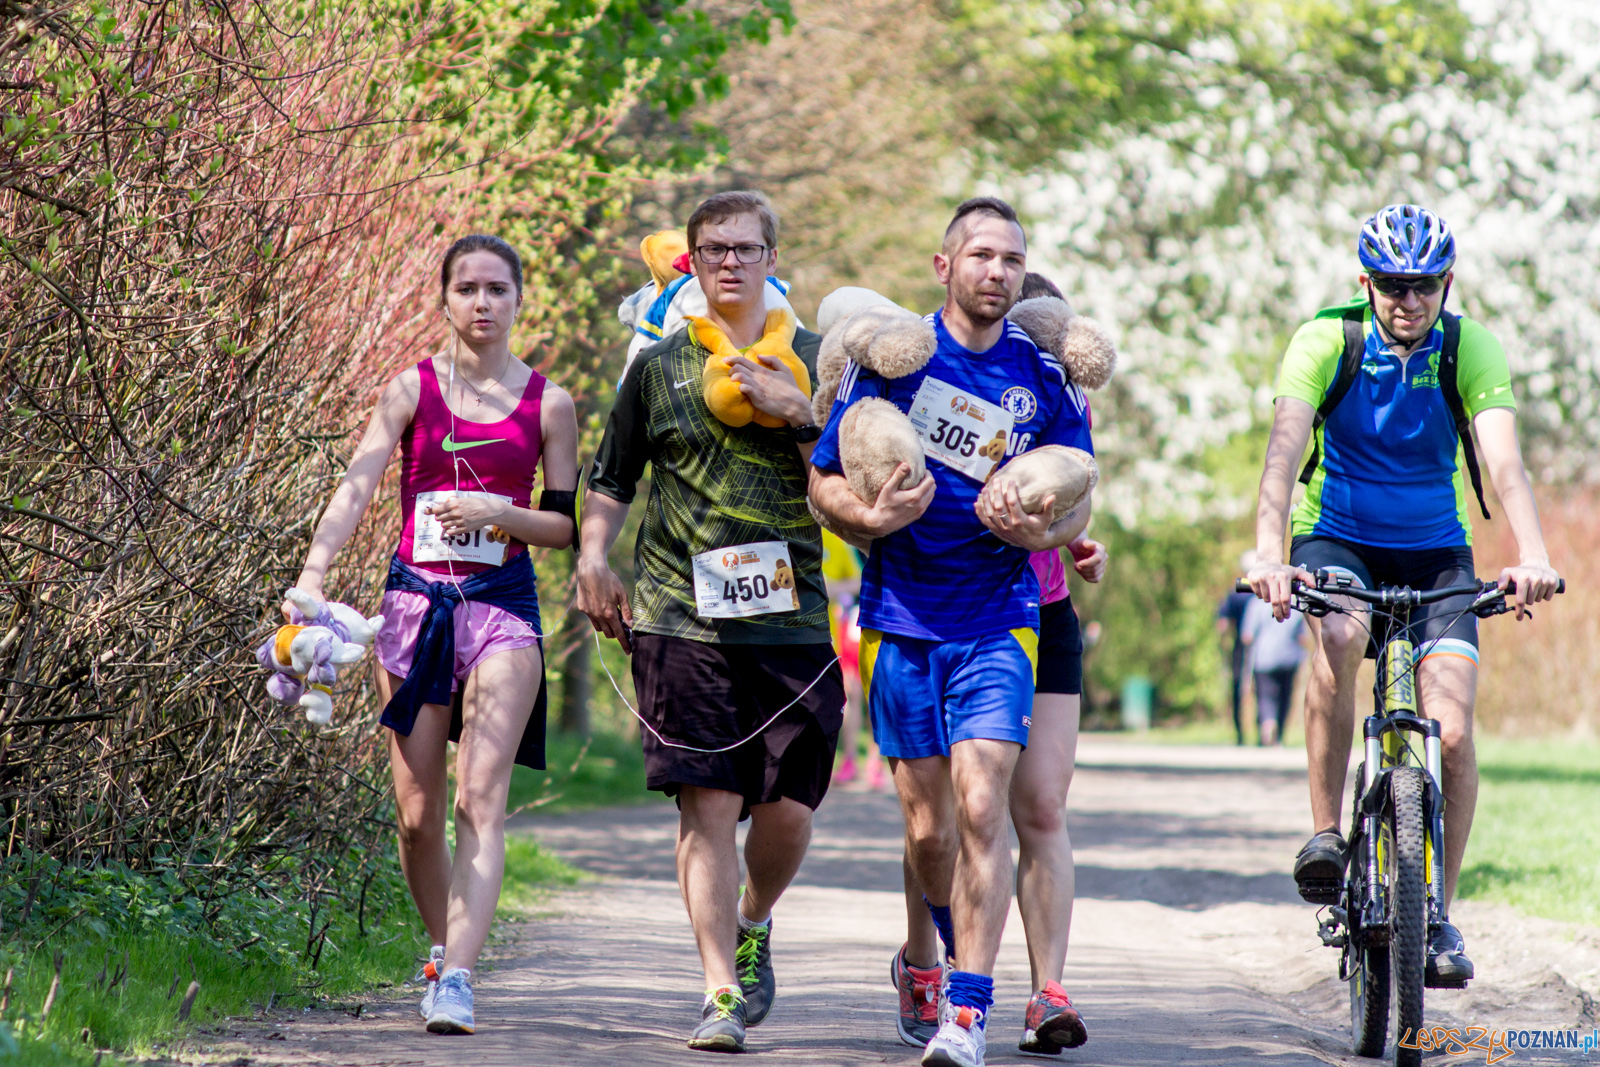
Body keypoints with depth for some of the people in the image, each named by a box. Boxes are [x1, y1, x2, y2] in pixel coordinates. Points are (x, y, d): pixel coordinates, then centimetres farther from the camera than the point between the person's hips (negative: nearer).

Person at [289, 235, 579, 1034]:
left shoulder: (547, 404, 5)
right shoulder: (413, 389, 4)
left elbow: (567, 526, 7)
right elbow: (356, 487, -8)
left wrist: (496, 514, -12)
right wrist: (311, 578, -22)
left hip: (501, 606, -1)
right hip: (416, 602, 1)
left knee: (480, 800, -14)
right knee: (417, 812, 5)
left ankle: (457, 979, -21)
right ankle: (441, 949, 27)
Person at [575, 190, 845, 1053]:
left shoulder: (812, 361, 10)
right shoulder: (659, 367, 10)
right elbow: (611, 481, 19)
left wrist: (799, 415, -7)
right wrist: (593, 556, 2)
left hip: (792, 618, 1)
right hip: (683, 617, -1)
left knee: (787, 809, -1)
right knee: (707, 803, -8)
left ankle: (753, 927, 30)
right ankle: (722, 992, -4)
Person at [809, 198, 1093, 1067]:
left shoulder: (1044, 378, 1)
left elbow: (1078, 505, 7)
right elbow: (824, 480, 3)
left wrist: (1037, 530, -16)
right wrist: (870, 517, -18)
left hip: (997, 622, -1)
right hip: (902, 620, 1)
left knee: (980, 808, -15)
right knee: (927, 824, 6)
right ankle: (953, 947, 36)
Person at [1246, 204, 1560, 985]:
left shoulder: (1470, 349, -13)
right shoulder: (1325, 341, -16)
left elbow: (1503, 459, -26)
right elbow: (1284, 447, -28)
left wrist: (1531, 556, -44)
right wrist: (1268, 555, -45)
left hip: (1434, 553, 1)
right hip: (1334, 540, -1)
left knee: (1451, 732, -14)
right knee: (1338, 637, -36)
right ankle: (1325, 831, -22)